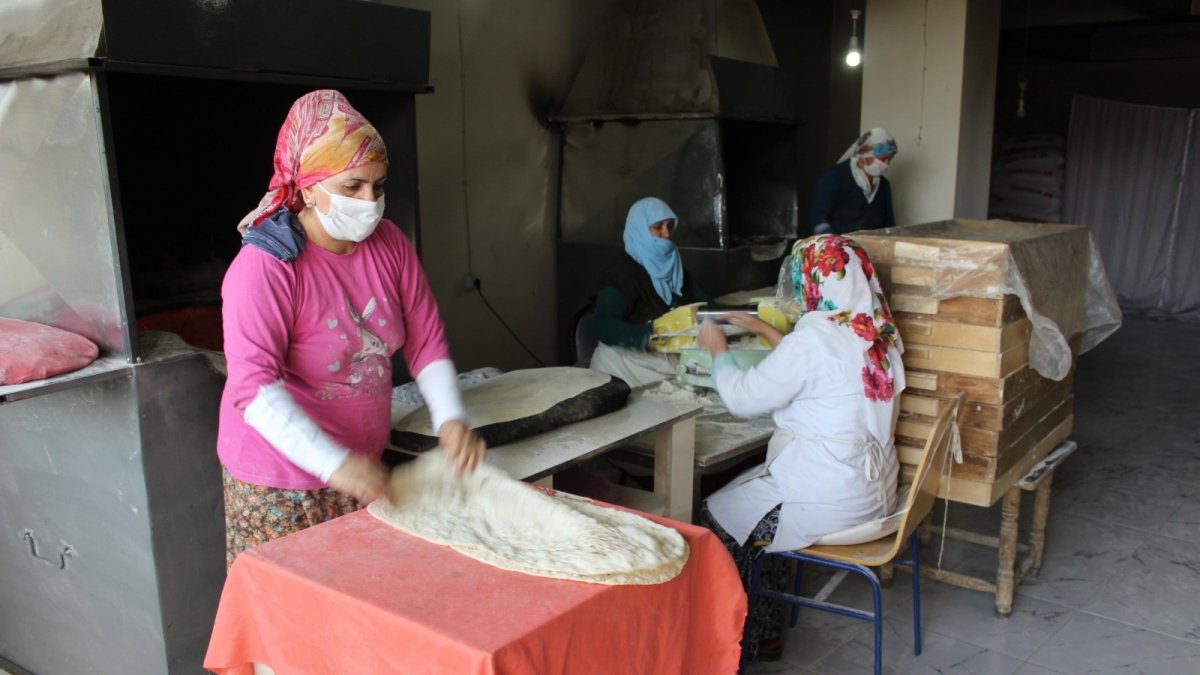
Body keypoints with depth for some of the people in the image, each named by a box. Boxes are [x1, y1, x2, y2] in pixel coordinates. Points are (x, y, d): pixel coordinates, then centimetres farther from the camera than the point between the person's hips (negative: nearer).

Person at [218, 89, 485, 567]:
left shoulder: (389, 245, -1)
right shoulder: (265, 267, -19)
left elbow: (425, 340, 2)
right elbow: (252, 387, -27)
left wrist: (451, 419, -13)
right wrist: (334, 464, -36)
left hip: (362, 469, 6)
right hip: (282, 482, -5)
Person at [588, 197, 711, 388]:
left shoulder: (675, 267, 13)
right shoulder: (623, 274, -12)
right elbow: (602, 326, -24)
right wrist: (648, 338, -38)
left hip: (674, 353, 7)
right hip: (632, 357, -7)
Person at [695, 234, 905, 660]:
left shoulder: (815, 337, -22)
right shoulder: (875, 333, 4)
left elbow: (742, 398, -13)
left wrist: (718, 350, 3)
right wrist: (764, 331, 24)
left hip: (833, 499, -9)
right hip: (873, 486, 9)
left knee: (717, 519, 9)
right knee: (749, 491, 23)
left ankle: (746, 639, 23)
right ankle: (764, 628, 29)